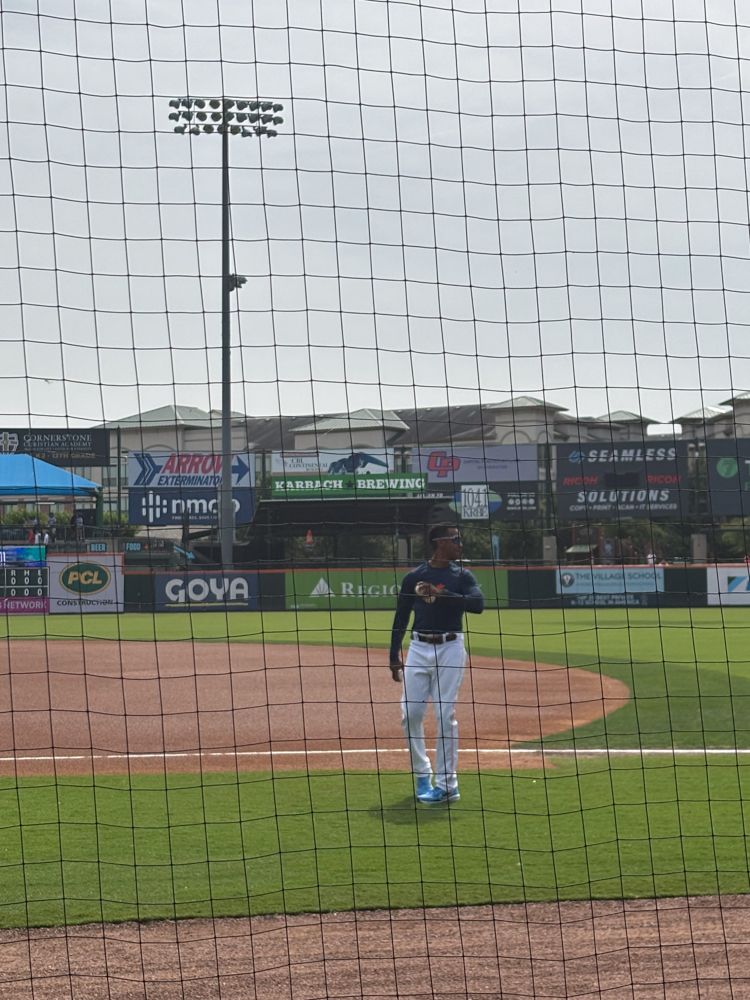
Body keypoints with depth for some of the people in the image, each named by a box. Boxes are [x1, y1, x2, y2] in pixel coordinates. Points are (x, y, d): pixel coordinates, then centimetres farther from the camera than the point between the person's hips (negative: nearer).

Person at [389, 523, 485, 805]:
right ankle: (422, 774, 17)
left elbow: (478, 604, -15)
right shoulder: (414, 577, 6)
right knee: (410, 713, 0)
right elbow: (401, 618, 9)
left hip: (450, 648, -2)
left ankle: (446, 783, 0)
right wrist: (394, 655, 5)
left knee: (445, 715, -5)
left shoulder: (461, 576, 3)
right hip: (419, 648, 2)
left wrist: (440, 594, -21)